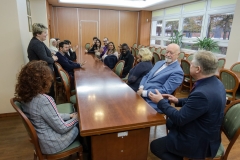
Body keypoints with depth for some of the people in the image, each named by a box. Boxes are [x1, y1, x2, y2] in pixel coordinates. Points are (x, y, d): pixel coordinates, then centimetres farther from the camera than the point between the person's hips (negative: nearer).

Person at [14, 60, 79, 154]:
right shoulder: (44, 100, -33)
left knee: (73, 119, 18)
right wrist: (75, 118, -6)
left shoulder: (25, 97, -5)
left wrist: (69, 115, 5)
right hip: (52, 144, -7)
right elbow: (62, 128, -23)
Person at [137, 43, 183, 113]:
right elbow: (146, 76, 17)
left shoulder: (177, 72, -10)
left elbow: (164, 91, -17)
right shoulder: (159, 63, 15)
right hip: (141, 94, 7)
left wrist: (143, 93, -18)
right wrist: (141, 88, -4)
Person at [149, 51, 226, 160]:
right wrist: (178, 101, 4)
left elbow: (179, 119, -26)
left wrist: (161, 102, -16)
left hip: (199, 142, -9)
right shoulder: (215, 83, -5)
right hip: (205, 133, 9)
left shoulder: (202, 93, -36)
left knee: (155, 146, 3)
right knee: (170, 123, 25)